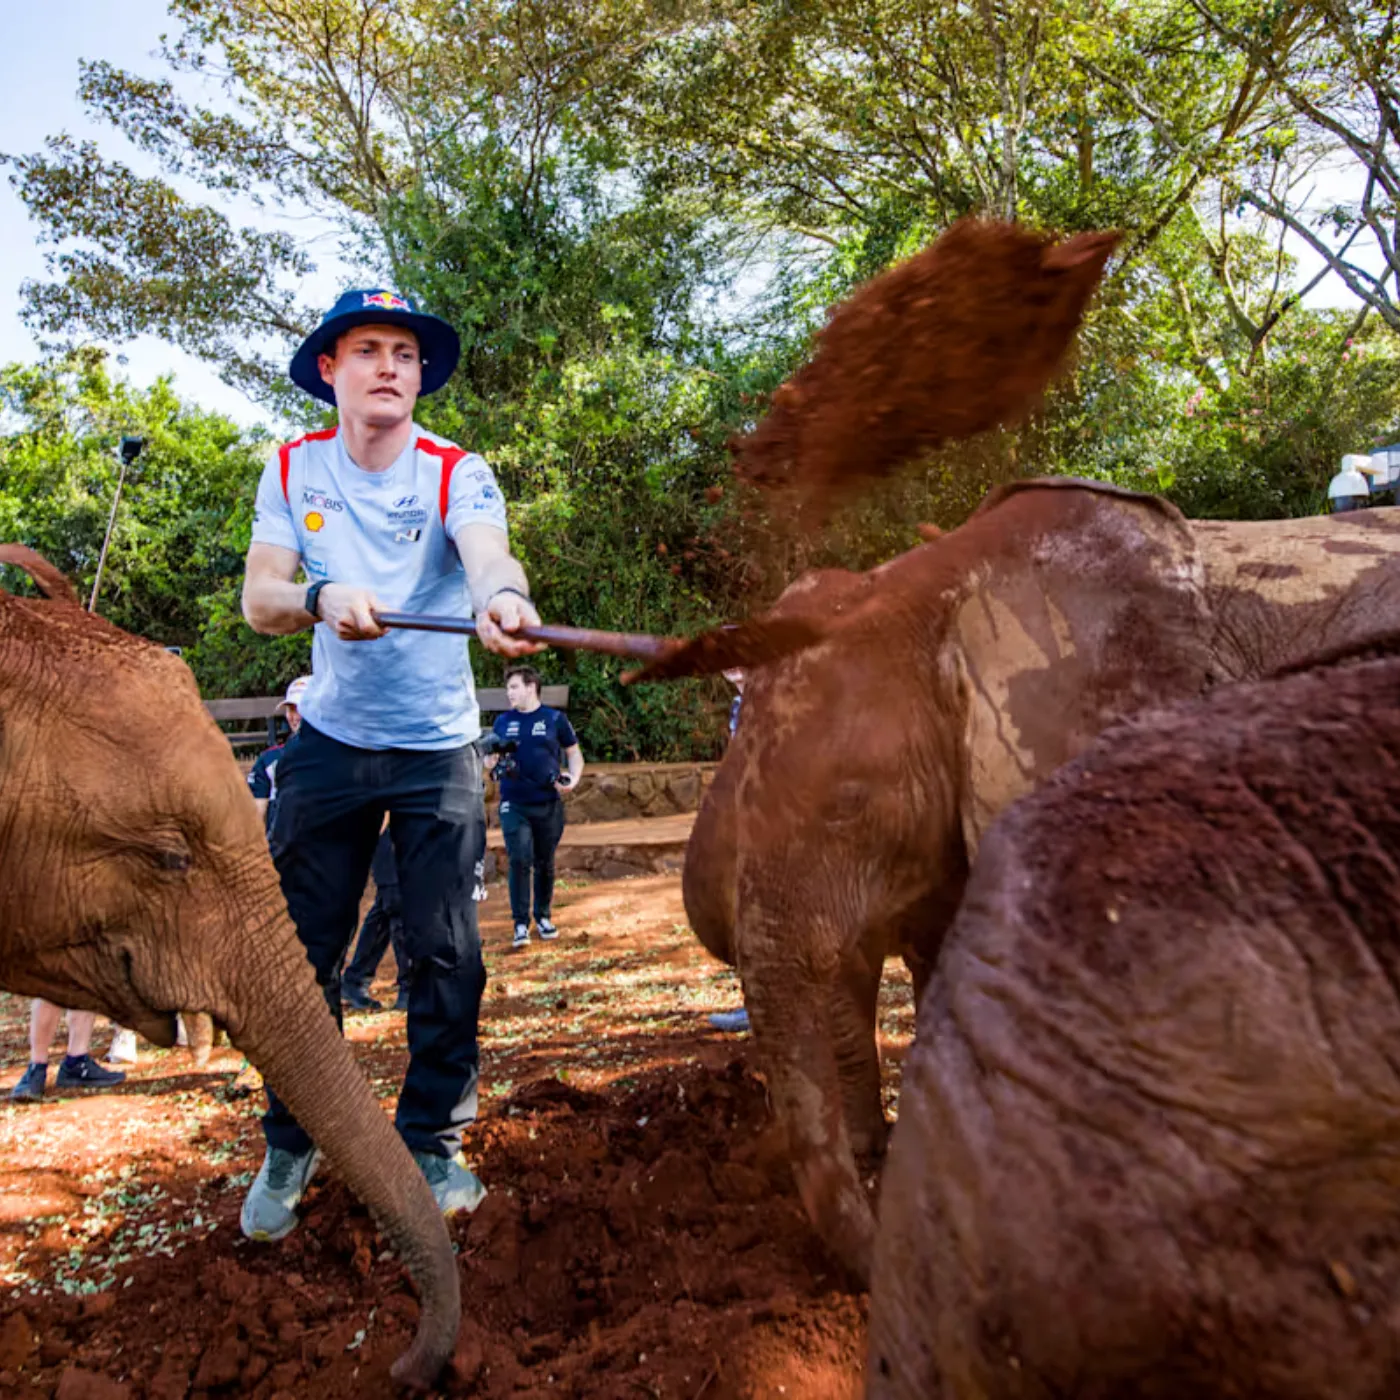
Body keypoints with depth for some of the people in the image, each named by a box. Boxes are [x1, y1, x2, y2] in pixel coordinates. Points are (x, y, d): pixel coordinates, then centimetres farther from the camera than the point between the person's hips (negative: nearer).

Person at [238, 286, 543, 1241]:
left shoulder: (458, 473, -10)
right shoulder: (293, 469, 0)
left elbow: (487, 554, -31)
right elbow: (258, 600, -7)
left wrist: (503, 599, -56)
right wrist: (321, 598, -30)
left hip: (438, 749, -2)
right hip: (329, 743, 2)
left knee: (447, 954, -1)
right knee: (305, 949, 5)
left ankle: (432, 1142, 19)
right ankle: (289, 1146, 25)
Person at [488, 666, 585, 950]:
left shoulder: (555, 719, 1)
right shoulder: (503, 721, 8)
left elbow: (574, 753, 9)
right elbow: (491, 757, 17)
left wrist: (573, 779, -9)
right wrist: (492, 761, -7)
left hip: (549, 805, 0)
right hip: (514, 805, 1)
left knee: (545, 863, 9)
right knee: (519, 861, -8)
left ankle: (543, 917, 26)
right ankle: (521, 923, 0)